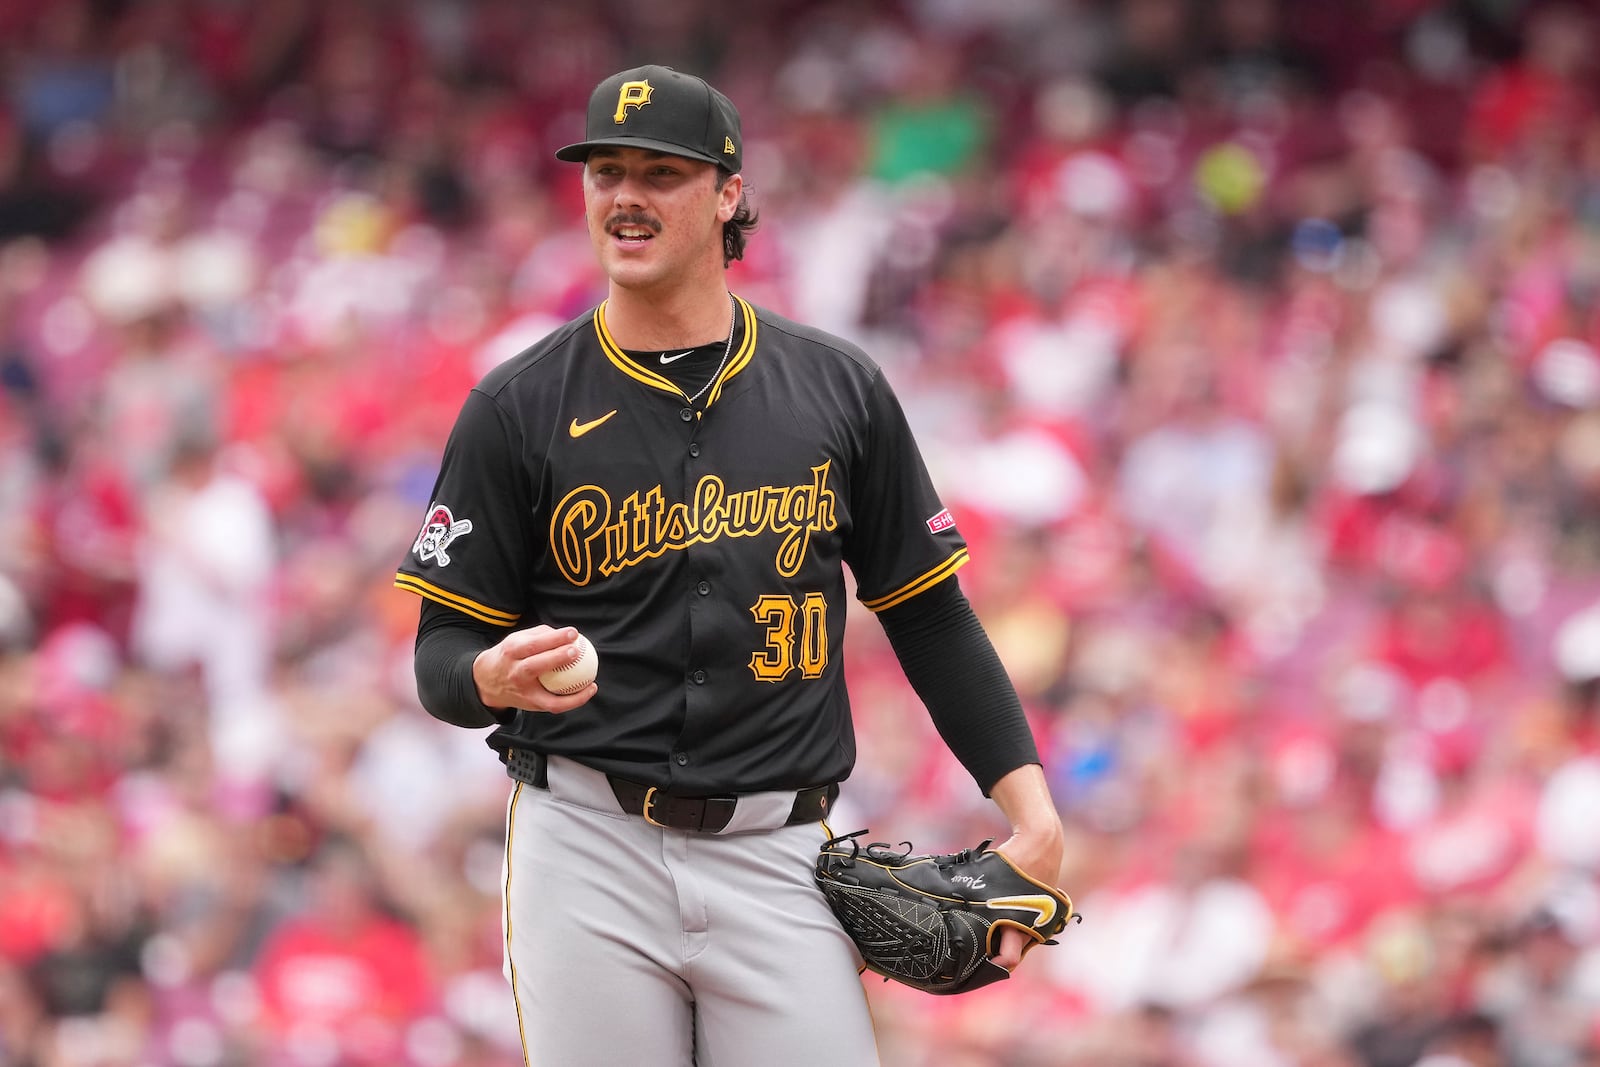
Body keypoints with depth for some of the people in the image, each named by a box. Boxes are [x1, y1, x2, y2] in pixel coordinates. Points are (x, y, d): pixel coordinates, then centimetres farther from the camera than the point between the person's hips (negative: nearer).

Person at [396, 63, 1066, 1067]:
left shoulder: (839, 390, 9)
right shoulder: (518, 408, 4)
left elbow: (927, 612, 12)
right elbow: (442, 654, 4)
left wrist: (1034, 816, 2)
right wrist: (496, 677, -21)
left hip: (777, 862, 1)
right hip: (587, 852, -1)